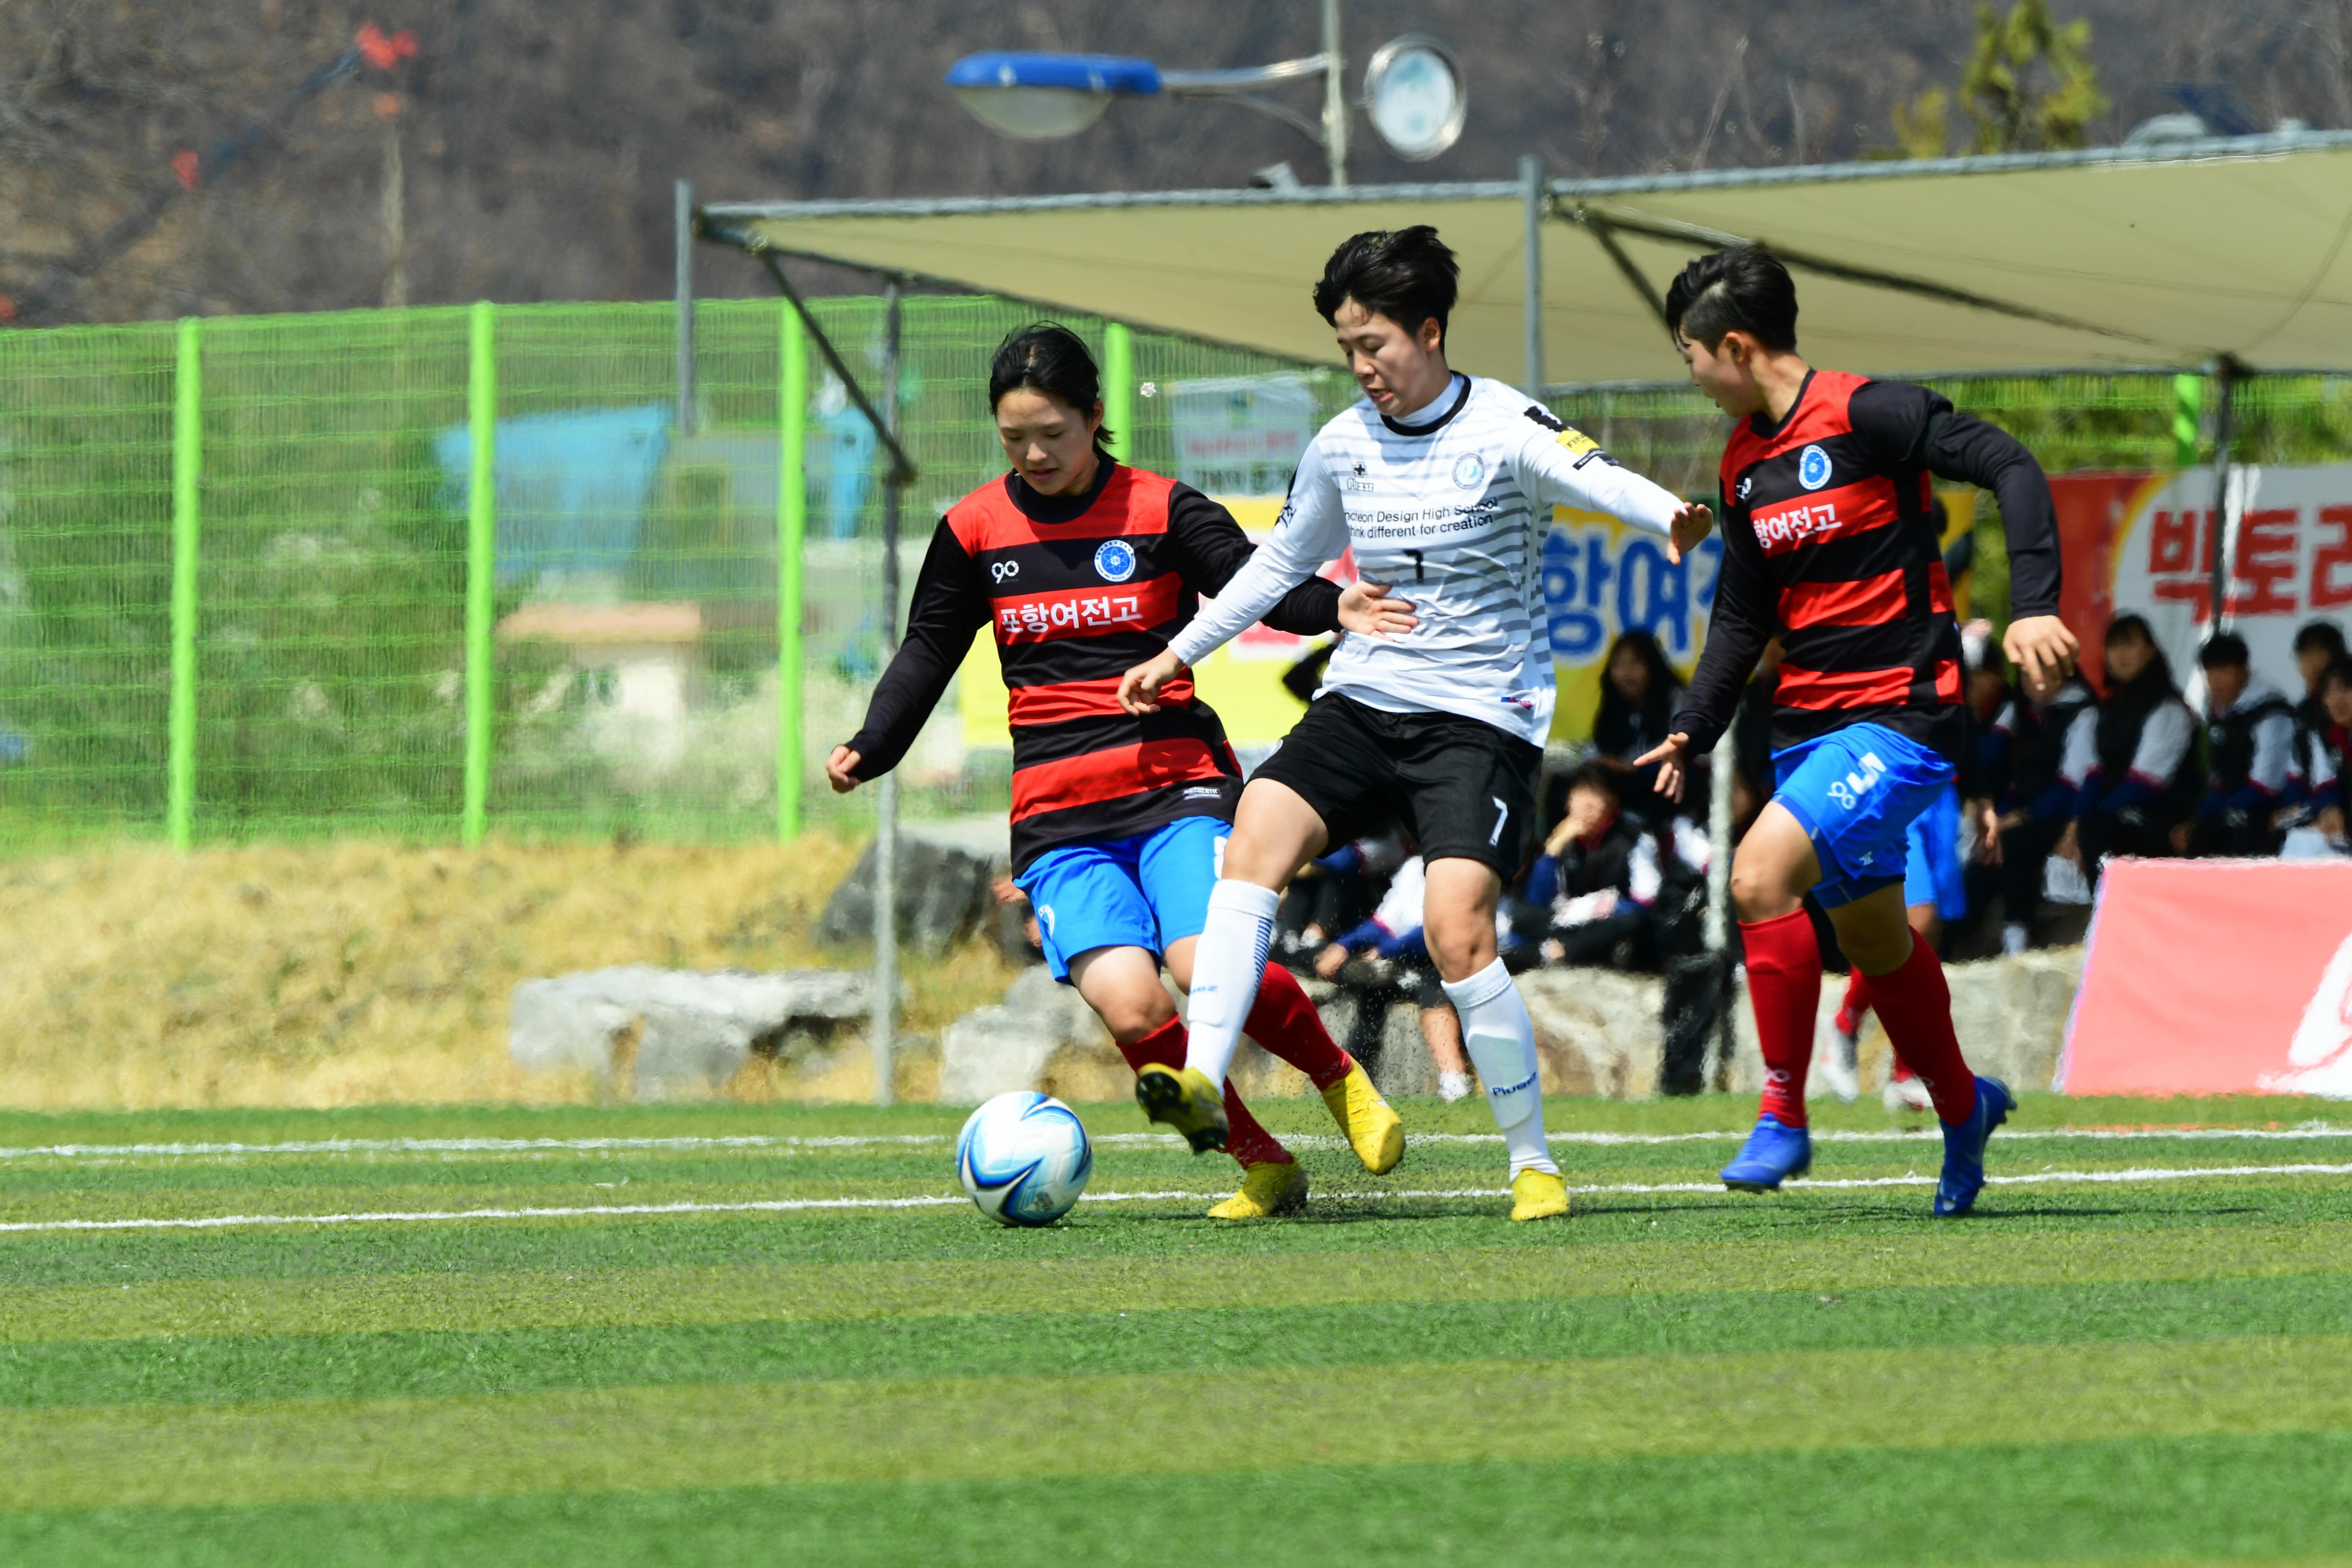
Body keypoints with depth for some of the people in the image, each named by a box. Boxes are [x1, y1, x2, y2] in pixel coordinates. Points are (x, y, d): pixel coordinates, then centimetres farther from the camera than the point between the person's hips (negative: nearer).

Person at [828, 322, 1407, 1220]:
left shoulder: (1162, 511, 1)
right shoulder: (975, 531, 8)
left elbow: (1260, 589, -7)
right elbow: (930, 649, 17)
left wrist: (1335, 610, -28)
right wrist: (872, 749, 3)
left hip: (1175, 782, -2)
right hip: (1057, 810, 2)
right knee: (1128, 1006, -20)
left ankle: (1340, 1079, 5)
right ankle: (1263, 1164, -1)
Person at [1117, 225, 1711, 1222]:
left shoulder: (1503, 429, -10)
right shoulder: (1342, 446, 7)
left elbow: (1597, 478, -31)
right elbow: (1283, 561, 24)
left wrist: (1670, 518, -52)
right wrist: (1182, 653, 24)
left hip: (1481, 717, -5)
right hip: (1361, 701, 5)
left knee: (1457, 931, -18)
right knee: (1254, 840, -20)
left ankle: (1534, 1162, -4)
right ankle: (1202, 1078, -23)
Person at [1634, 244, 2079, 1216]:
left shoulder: (1864, 415, -13)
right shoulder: (1743, 464, 11)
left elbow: (2011, 469, -17)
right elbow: (1743, 615, 21)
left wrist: (2034, 606, -27)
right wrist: (1693, 732, 13)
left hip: (1900, 715, -8)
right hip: (1809, 723, 8)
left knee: (1760, 873, -23)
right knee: (1870, 934, 16)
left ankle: (1783, 1115, -13)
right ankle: (1962, 1108, 38)